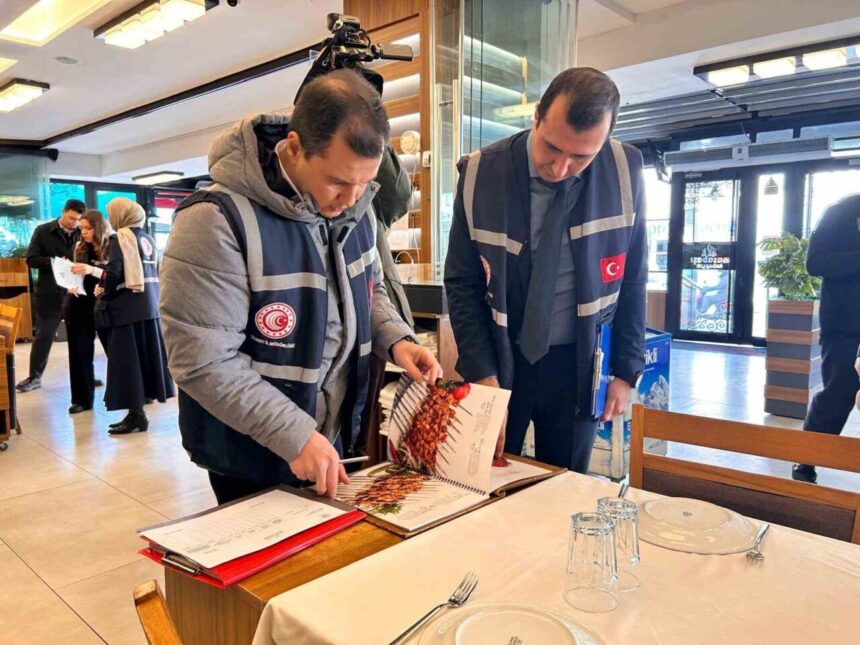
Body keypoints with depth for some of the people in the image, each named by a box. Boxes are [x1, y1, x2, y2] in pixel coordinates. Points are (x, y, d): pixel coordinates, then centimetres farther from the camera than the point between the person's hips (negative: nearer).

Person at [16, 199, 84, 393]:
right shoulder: (43, 231, -1)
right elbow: (31, 259, -4)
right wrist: (54, 262, -19)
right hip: (49, 293, -1)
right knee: (43, 336, 7)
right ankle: (34, 377, 18)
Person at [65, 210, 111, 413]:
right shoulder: (79, 248, 8)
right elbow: (73, 274, 16)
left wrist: (92, 270, -29)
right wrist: (71, 285, -4)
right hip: (79, 305, 5)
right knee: (79, 352, 7)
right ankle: (82, 399, 15)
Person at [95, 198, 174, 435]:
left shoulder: (120, 237, -7)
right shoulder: (148, 239, 14)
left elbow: (113, 272, -16)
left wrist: (104, 293, -1)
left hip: (127, 306, -7)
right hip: (150, 305, 7)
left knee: (127, 359, -2)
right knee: (147, 354, 11)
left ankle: (136, 414, 0)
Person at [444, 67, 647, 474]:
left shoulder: (624, 172, -9)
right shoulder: (480, 174, -11)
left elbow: (632, 280, 1)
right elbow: (462, 283, -5)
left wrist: (626, 369, 1)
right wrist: (482, 374, -11)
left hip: (578, 364, 1)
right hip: (499, 359, 0)